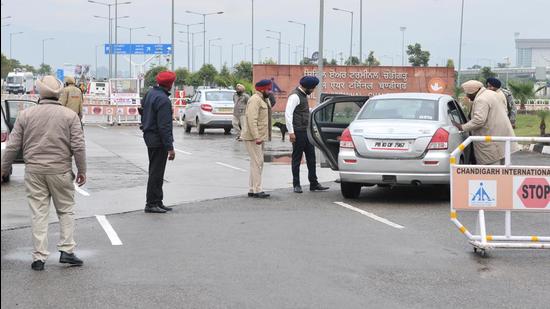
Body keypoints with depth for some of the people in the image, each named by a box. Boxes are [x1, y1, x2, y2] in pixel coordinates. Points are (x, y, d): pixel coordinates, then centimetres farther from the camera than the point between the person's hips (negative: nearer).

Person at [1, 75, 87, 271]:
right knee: (66, 210, 12)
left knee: (39, 214, 5)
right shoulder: (70, 116, -3)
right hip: (60, 170, -1)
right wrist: (81, 170, 5)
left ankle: (39, 257, 4)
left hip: (34, 170, 1)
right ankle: (66, 251, 5)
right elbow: (78, 146, -5)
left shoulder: (26, 115, 1)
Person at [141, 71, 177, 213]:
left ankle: (157, 202, 23)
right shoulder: (163, 100, -21)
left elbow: (142, 110, 19)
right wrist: (170, 147, -21)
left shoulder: (150, 93, 8)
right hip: (158, 141, -10)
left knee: (155, 172, 16)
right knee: (156, 173, -3)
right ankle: (151, 204, 2)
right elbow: (164, 126, -23)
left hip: (149, 137, 10)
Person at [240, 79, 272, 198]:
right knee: (257, 163, -10)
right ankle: (257, 190, -9)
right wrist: (256, 137, -27)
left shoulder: (264, 99, 17)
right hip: (253, 137, -10)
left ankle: (252, 190, 15)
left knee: (258, 163, 11)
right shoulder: (255, 100, -15)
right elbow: (252, 120, -23)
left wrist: (260, 137, 16)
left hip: (259, 136, 10)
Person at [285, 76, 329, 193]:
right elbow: (288, 113, -20)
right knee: (297, 159, 0)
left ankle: (314, 184, 16)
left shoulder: (303, 95, 15)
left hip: (306, 131, 9)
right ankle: (296, 185, 8)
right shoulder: (295, 96, -14)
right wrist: (291, 132, -22)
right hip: (298, 133, -9)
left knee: (311, 158, 10)